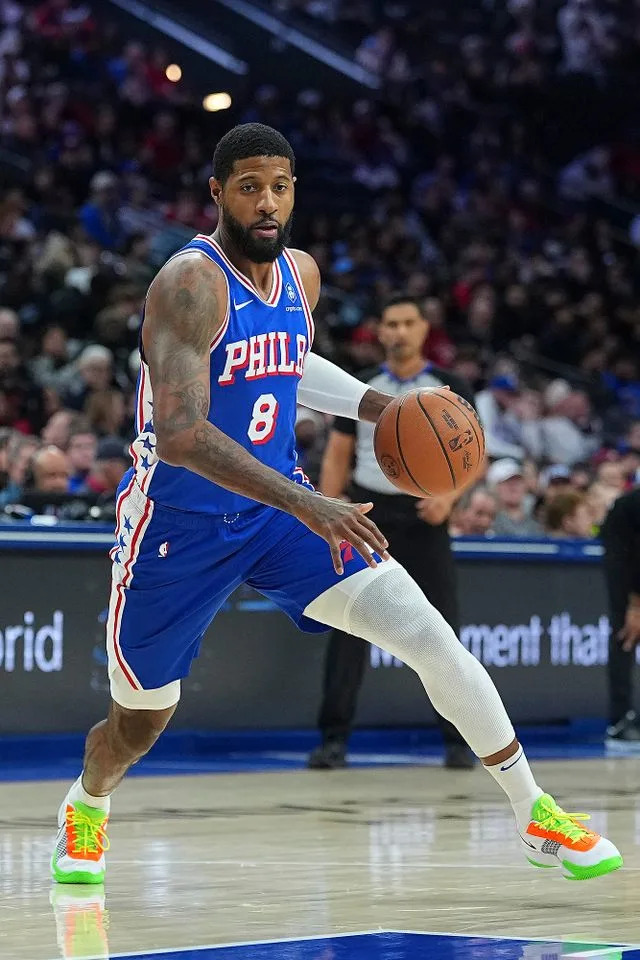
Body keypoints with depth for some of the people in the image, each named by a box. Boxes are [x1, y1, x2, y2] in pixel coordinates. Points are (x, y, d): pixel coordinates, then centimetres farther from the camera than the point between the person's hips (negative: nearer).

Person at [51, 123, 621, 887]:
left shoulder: (301, 274, 1)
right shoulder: (190, 283, -23)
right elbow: (179, 434, -35)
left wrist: (384, 408, 7)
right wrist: (308, 506, -43)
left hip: (279, 510, 5)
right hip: (178, 528, -5)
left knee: (430, 636, -12)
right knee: (139, 728, 12)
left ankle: (535, 814, -2)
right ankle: (87, 803, 49)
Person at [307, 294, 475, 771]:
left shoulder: (451, 389, 4)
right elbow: (337, 457, 8)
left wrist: (448, 494, -15)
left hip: (424, 519, -1)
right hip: (368, 516, 1)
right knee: (348, 627, -5)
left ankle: (457, 739, 8)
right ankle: (334, 736, -3)